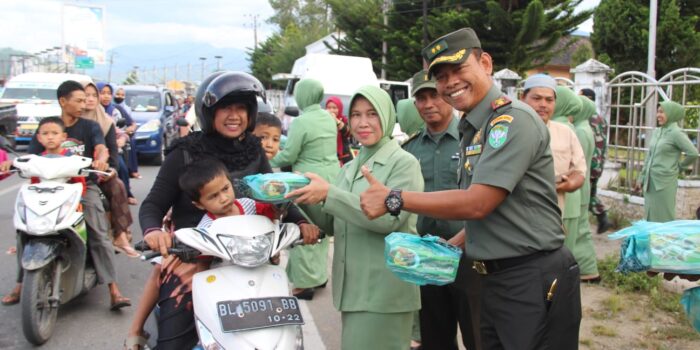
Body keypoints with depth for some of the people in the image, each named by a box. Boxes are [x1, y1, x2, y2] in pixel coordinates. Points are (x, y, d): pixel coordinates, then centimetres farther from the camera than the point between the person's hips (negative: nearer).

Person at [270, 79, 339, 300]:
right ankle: (319, 274, 30)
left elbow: (288, 155, -14)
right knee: (321, 229, 18)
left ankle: (304, 284, 5)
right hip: (332, 175, 8)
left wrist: (269, 162, 4)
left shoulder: (301, 121, -16)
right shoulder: (329, 118, 9)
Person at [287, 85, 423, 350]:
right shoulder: (349, 169, 16)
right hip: (351, 288, 7)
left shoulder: (404, 163, -6)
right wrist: (304, 198, -6)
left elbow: (389, 219, -20)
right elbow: (333, 224, 12)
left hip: (384, 291, -7)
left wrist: (329, 194, -22)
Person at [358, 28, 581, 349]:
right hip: (495, 279, 9)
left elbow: (477, 203, -22)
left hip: (535, 280, -9)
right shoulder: (471, 131, 13)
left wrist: (393, 199, -17)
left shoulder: (514, 119, -16)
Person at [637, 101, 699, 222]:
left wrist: (679, 167, 1)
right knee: (650, 215, 12)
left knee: (664, 218, 0)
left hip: (665, 182, -7)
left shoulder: (676, 133, -10)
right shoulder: (656, 131, 11)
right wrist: (641, 178, 15)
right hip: (650, 181, 7)